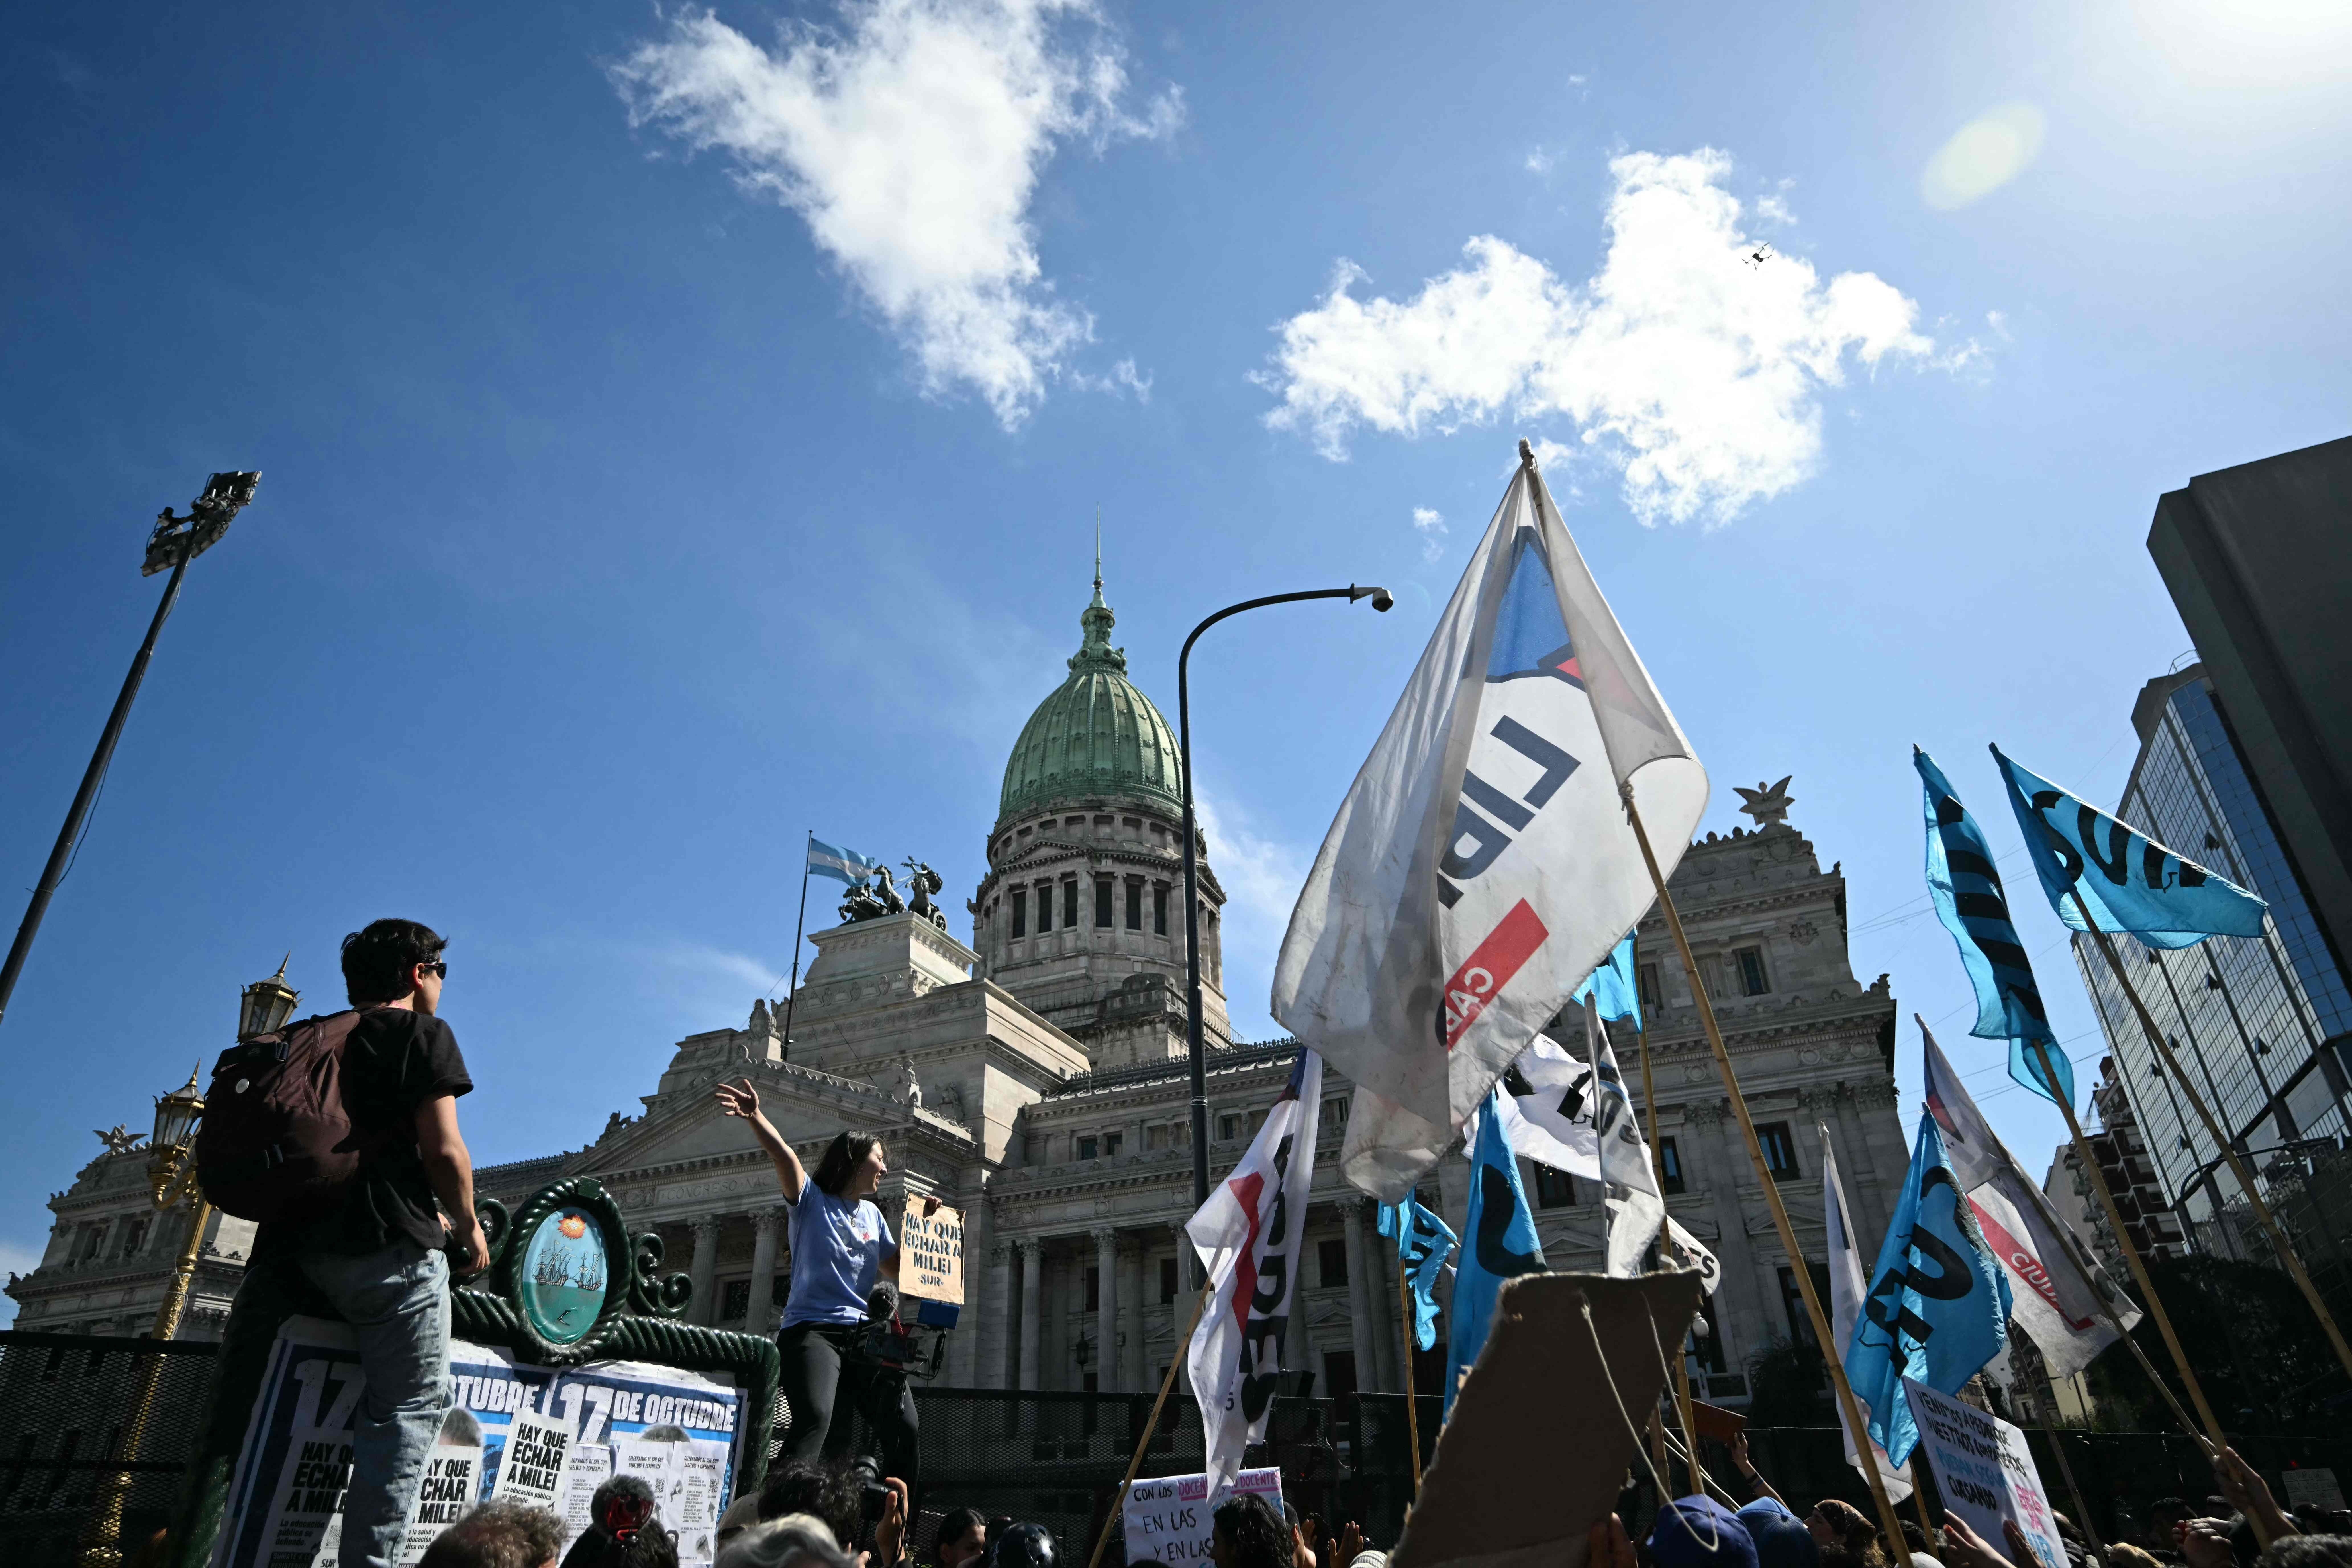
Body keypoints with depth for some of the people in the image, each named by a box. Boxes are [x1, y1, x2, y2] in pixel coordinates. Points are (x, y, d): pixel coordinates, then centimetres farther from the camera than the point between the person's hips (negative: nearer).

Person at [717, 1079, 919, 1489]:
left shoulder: (873, 1215, 22)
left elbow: (896, 1268, 25)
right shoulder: (812, 1200, 4)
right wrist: (755, 1117, -34)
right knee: (815, 1420, -30)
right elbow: (784, 1156, -15)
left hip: (863, 1334, 6)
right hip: (813, 1329, -6)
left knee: (903, 1426, -6)